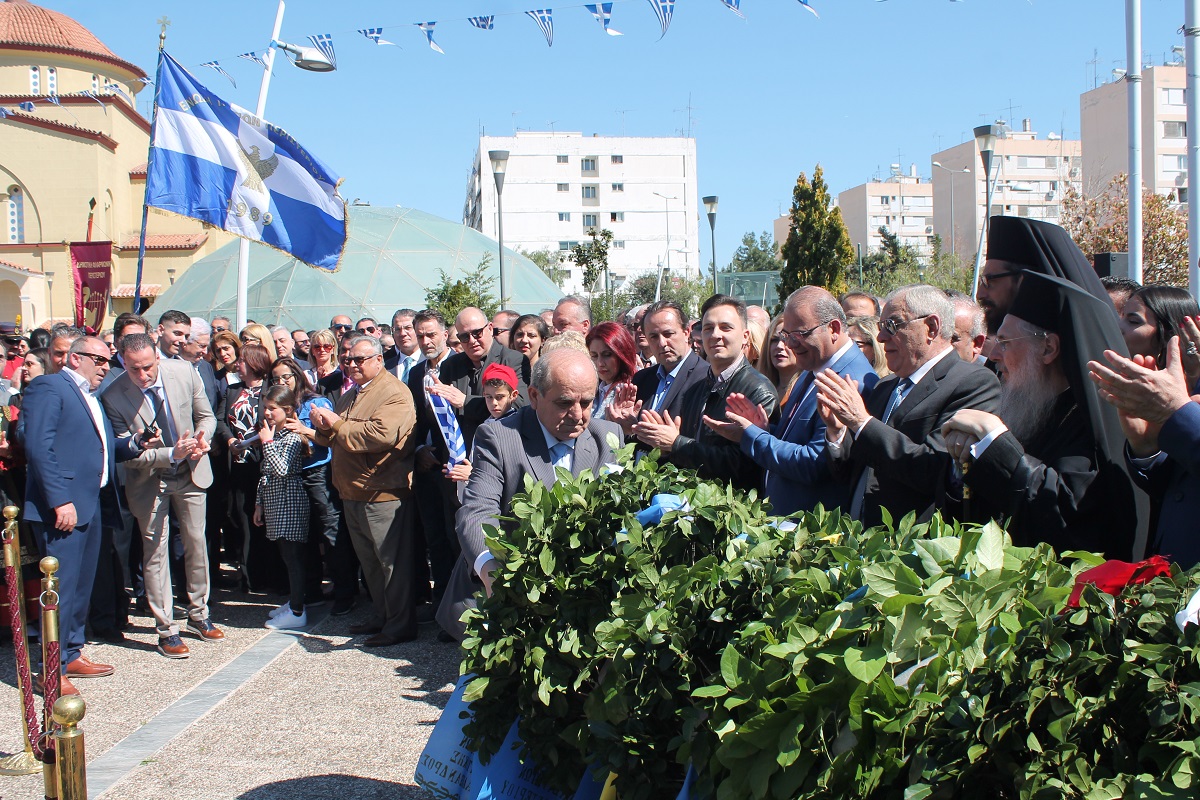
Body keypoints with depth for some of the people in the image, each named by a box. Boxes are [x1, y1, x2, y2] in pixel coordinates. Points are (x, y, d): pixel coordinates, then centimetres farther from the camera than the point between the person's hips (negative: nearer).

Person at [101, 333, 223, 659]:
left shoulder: (184, 372, -15)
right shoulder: (113, 397, -22)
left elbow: (206, 416, 0)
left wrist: (202, 439, -21)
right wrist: (170, 454, -32)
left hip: (190, 473, 3)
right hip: (149, 480, -2)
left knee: (196, 544, 12)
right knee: (155, 552, 2)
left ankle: (199, 614, 29)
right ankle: (166, 629, 13)